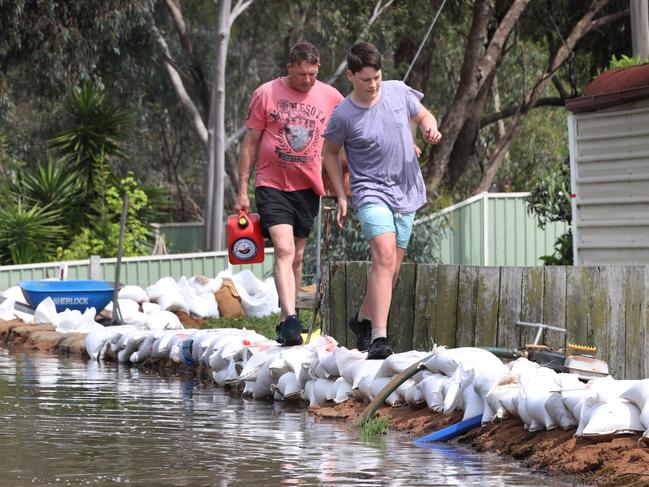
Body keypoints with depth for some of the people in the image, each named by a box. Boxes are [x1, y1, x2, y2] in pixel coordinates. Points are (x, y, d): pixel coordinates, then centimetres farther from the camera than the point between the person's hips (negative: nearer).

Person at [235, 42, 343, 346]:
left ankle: (285, 323, 18)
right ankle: (290, 320, -27)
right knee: (283, 250, -18)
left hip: (308, 187, 3)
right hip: (272, 185, -3)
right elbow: (250, 144, 2)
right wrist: (242, 191, -1)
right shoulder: (266, 94, -2)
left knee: (297, 258, 8)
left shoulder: (330, 97, 3)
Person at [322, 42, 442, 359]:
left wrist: (430, 130, -7)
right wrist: (341, 196, 1)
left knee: (392, 269, 10)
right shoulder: (343, 116, -10)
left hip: (406, 193, 5)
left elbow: (423, 116, 17)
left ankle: (363, 319, 34)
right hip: (371, 192, -5)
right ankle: (379, 338, -30)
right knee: (384, 255, -25)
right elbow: (330, 153, 6)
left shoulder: (398, 92, -1)